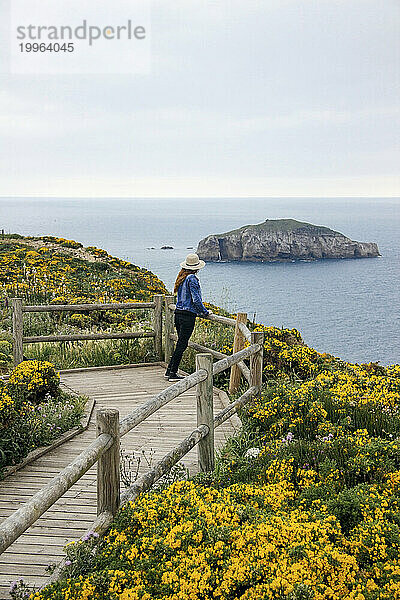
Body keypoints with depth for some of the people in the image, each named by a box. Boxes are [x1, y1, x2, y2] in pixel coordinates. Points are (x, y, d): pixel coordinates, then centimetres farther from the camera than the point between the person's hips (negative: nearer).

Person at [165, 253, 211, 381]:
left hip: (178, 314, 8)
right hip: (188, 316, -8)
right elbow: (196, 299, -16)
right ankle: (173, 373, 1)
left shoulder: (181, 277, 13)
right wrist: (205, 312, -4)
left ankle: (170, 370, 19)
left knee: (181, 343, 15)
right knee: (182, 344, -2)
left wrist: (201, 311, 24)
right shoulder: (192, 278, -13)